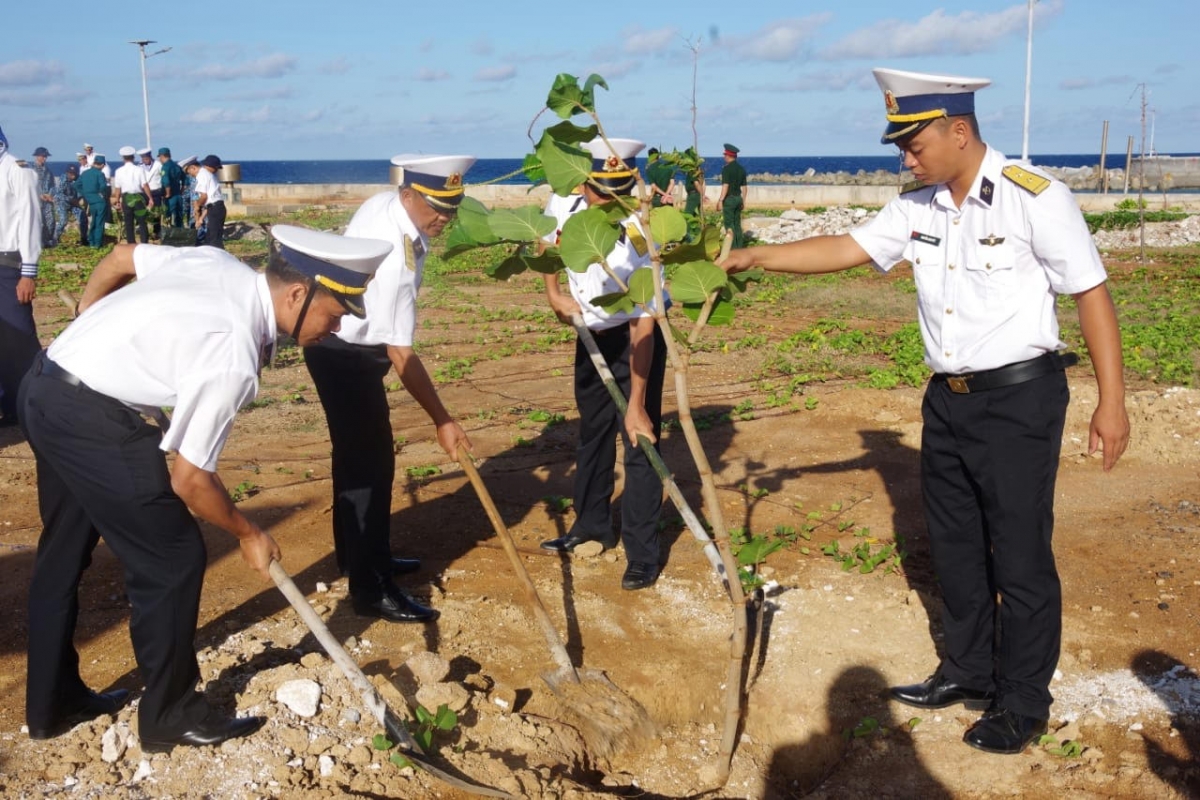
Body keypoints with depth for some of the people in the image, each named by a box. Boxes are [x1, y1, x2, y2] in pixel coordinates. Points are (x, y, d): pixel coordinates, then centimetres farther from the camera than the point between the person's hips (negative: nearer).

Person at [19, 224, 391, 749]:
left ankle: (51, 704, 38)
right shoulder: (234, 355, -22)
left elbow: (119, 258, 15)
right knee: (173, 560, 1)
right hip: (91, 416, -10)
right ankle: (169, 715, 16)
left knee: (64, 552, 22)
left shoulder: (222, 265, 0)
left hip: (44, 386, 10)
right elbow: (190, 479, -16)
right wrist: (249, 535, 0)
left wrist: (91, 339, 27)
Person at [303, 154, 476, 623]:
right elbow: (401, 356, -30)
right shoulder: (393, 256, -33)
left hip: (344, 341, 10)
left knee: (359, 453, 19)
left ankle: (360, 556, 34)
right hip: (344, 354, -10)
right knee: (369, 461, -8)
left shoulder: (388, 206, -6)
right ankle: (370, 589, -2)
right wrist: (442, 421, -25)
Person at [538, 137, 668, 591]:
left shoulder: (639, 239, -32)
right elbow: (548, 244, 10)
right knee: (591, 432, 18)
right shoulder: (563, 204, -16)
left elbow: (642, 327, -31)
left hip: (635, 338, -6)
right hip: (591, 334, 6)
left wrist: (636, 405, -31)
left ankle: (642, 555, 2)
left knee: (640, 443, -7)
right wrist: (554, 294, -5)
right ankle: (592, 526, 35)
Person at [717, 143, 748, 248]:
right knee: (737, 223, 12)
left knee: (729, 224, -4)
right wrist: (743, 201, 17)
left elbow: (725, 186, -18)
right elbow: (743, 187, 11)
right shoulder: (741, 169, 9)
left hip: (729, 198, -7)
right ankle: (739, 246, 14)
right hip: (738, 198, 7)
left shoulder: (726, 168, -12)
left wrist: (720, 200, -16)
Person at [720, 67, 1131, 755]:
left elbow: (1092, 294, -13)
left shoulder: (1035, 199, -15)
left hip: (1018, 397, -7)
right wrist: (756, 256, -2)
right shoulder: (919, 206, 4)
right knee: (954, 544, 17)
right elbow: (846, 249, 7)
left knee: (1019, 555, 1)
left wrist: (1112, 402, -14)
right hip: (948, 397, 7)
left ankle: (1024, 703, 18)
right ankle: (968, 672, 35)